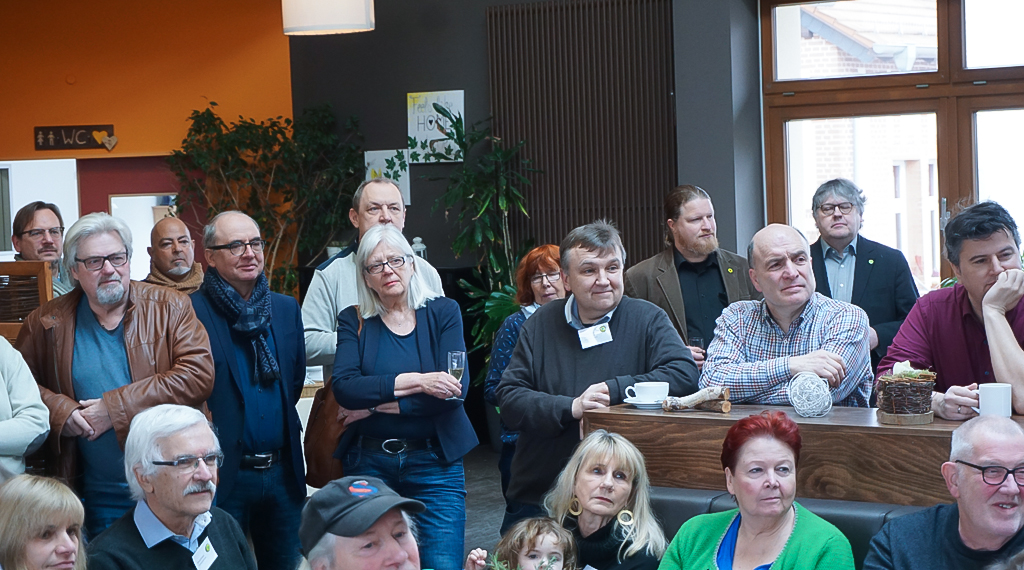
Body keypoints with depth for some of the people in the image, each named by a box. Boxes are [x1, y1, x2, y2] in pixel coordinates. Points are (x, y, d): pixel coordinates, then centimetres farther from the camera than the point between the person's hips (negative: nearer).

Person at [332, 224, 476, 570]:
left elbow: (456, 388, -9)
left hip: (435, 462, -1)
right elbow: (344, 387, -10)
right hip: (369, 462, 1)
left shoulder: (443, 313, 4)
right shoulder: (354, 321, 6)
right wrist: (415, 382, -19)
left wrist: (379, 405, -11)